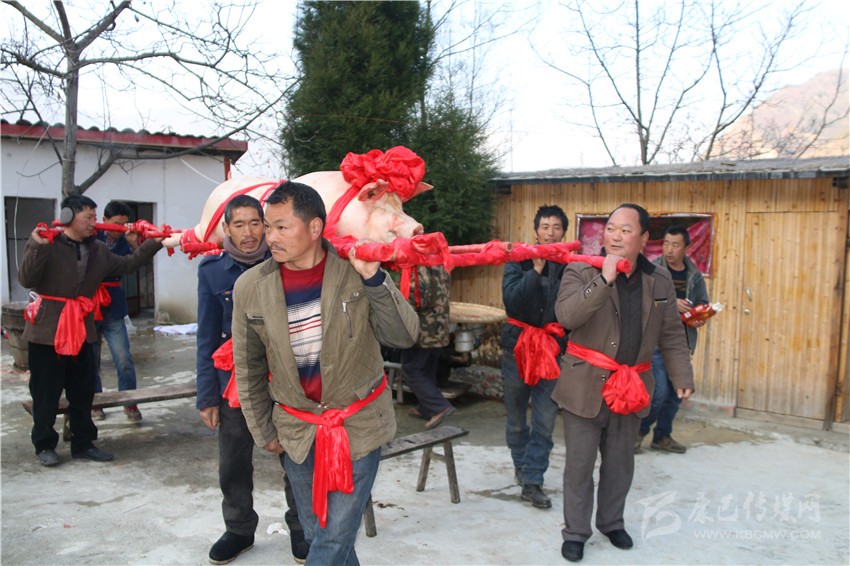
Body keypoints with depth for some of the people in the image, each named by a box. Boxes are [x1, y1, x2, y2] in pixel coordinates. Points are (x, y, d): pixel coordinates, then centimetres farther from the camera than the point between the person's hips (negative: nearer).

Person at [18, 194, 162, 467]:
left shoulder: (98, 250, 9)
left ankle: (83, 443, 24)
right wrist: (38, 247, -32)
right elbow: (26, 280, -19)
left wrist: (153, 243, 11)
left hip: (81, 330, 6)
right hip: (47, 330, -6)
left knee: (83, 392, 13)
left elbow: (127, 265, 17)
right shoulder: (45, 244, -10)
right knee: (46, 393, 5)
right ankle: (44, 445, 19)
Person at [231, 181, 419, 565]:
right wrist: (263, 431, 9)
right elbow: (248, 369, 4)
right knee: (315, 533, 17)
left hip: (359, 423, -2)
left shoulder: (356, 272, -14)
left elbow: (404, 337, -15)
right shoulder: (250, 287, -8)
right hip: (297, 430, 3)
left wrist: (373, 278, -27)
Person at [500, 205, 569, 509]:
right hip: (518, 346, 0)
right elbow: (511, 299, -16)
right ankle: (520, 463, 37)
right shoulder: (519, 261, -3)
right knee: (516, 415, 14)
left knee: (546, 419, -2)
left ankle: (532, 481, 8)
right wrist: (536, 271, -24)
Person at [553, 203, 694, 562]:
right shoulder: (581, 272, -9)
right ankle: (575, 532, 21)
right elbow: (566, 316, -26)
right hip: (586, 385, -4)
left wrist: (682, 377, 5)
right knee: (580, 463, 5)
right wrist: (604, 280, -29)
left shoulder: (659, 280, 4)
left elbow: (671, 335, 10)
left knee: (620, 462, 18)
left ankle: (612, 522, 38)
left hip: (631, 387, 4)